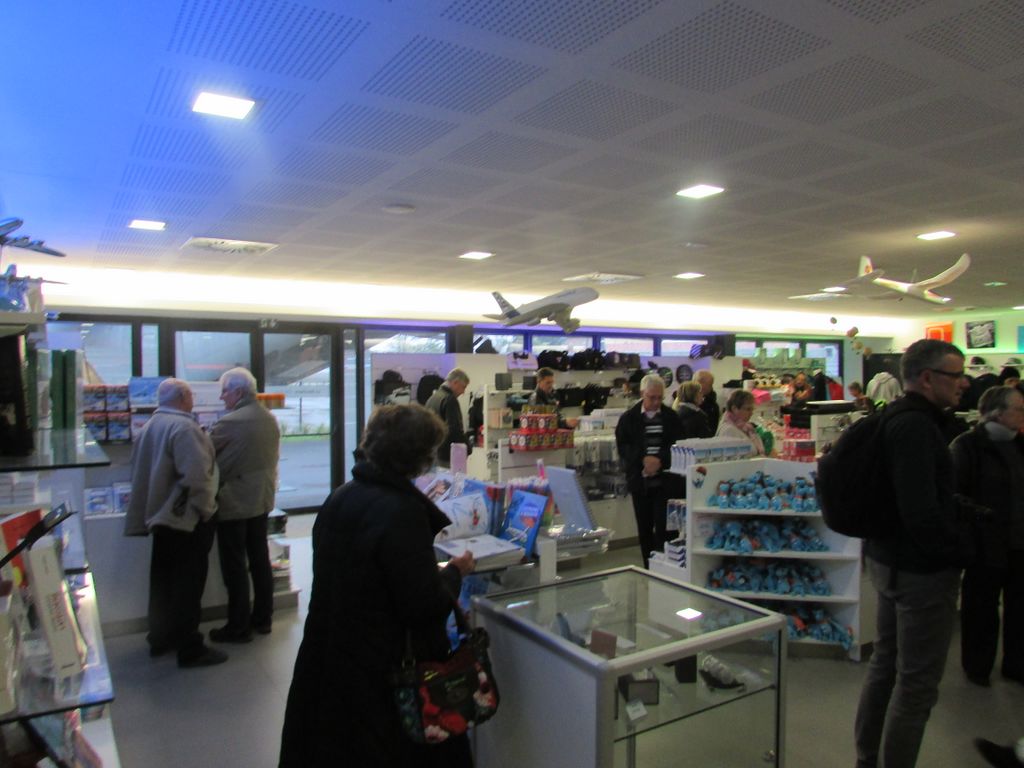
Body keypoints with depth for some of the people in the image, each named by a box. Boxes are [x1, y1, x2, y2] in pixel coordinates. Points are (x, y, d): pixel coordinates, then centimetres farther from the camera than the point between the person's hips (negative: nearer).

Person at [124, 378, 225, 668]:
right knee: (188, 583, -1)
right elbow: (196, 474, -28)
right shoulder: (183, 427, -20)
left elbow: (141, 471, 16)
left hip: (160, 515, 9)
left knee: (163, 579, 19)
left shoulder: (150, 426, 10)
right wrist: (205, 508, -16)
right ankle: (190, 649, 7)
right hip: (187, 518, -9)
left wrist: (150, 509, 22)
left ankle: (160, 638, 32)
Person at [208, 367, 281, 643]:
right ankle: (262, 618, 26)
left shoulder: (229, 423, -20)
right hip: (262, 500, 7)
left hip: (234, 504, -7)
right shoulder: (270, 419, 3)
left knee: (234, 567, 4)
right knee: (260, 560, 15)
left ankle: (238, 627, 13)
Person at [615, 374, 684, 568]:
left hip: (665, 480, -1)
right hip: (639, 480, 2)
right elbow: (623, 447, -3)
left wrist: (660, 460, -17)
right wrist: (643, 459, -17)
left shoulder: (671, 417, 3)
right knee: (644, 528, 10)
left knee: (663, 526, -7)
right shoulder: (628, 418, 3)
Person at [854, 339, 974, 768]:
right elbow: (921, 512, -29)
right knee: (917, 683, 2)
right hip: (923, 570, -10)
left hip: (888, 559, 10)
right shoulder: (916, 427, -23)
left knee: (886, 664, 20)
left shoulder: (898, 419, 9)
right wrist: (962, 547, -15)